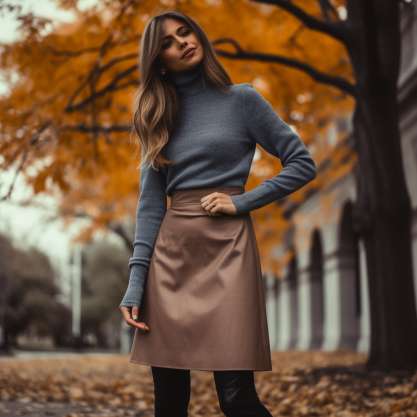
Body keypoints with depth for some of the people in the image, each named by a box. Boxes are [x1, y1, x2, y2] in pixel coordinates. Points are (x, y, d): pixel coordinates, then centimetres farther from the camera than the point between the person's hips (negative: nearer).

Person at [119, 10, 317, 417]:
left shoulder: (242, 99, 5)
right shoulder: (157, 116, 13)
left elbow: (303, 163, 3)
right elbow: (150, 203, 7)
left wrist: (242, 201, -8)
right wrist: (136, 282, -2)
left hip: (226, 248, -3)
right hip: (169, 254, 4)